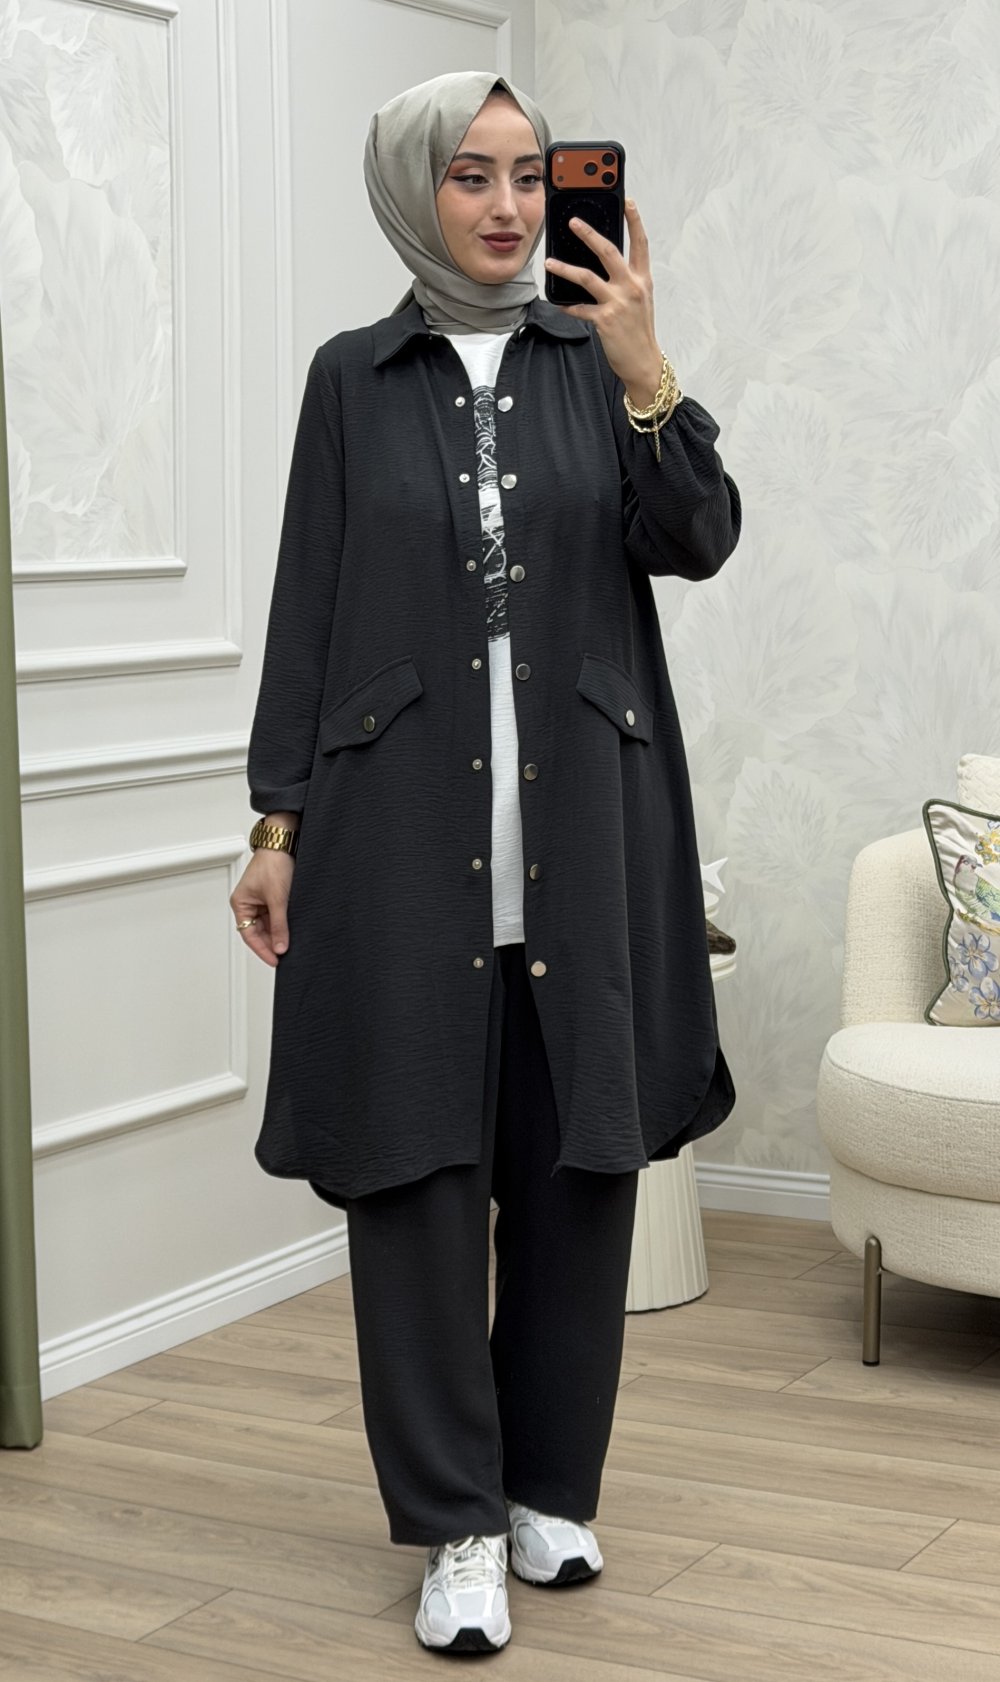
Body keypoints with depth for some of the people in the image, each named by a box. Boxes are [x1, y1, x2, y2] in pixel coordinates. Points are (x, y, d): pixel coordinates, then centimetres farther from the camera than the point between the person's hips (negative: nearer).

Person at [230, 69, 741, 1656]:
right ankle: (457, 1523, 10)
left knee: (580, 1159, 6)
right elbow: (306, 613, 5)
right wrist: (276, 822, 1)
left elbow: (697, 544, -4)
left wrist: (645, 376, -18)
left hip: (583, 823, 1)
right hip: (403, 824, -1)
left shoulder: (599, 357, 8)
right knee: (417, 1159, -1)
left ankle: (551, 1485, 23)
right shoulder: (354, 378, 6)